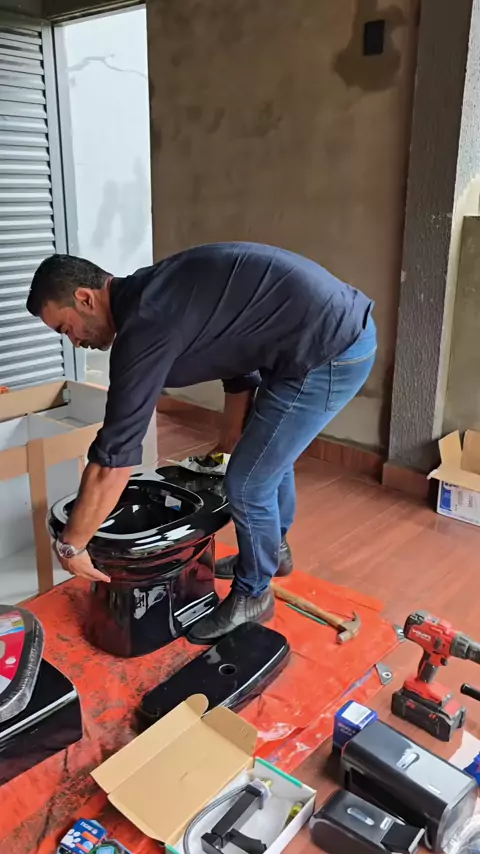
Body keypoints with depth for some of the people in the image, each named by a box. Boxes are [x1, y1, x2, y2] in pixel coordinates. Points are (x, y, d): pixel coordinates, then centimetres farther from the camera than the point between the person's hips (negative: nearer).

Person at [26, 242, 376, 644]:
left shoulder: (144, 323, -17)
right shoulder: (158, 293, 13)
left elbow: (114, 457, -15)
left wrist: (71, 545, -3)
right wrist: (229, 446, 32)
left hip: (330, 352, -10)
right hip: (345, 325, 10)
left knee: (248, 485, 2)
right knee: (269, 452, 27)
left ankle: (252, 595, 26)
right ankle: (274, 549, 49)